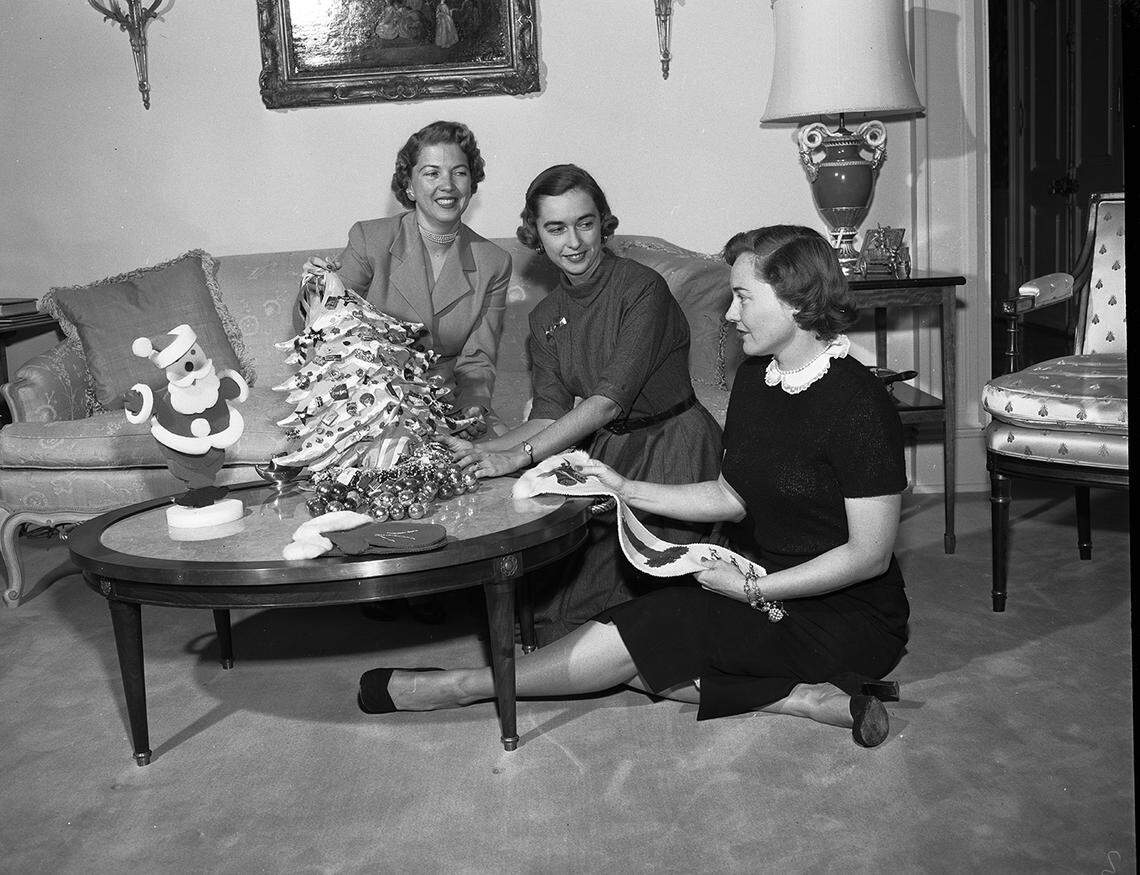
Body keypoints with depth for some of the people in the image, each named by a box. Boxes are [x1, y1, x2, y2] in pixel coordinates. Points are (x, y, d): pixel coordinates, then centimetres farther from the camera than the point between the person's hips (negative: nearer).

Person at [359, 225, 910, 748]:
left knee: (641, 638, -20)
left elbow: (869, 554, -20)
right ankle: (808, 699, -16)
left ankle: (465, 686, -6)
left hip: (846, 614, -8)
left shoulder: (857, 404, -22)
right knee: (632, 655, -12)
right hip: (764, 589, 8)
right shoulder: (756, 377, 4)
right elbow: (732, 496, 10)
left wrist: (753, 590, -20)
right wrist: (628, 490, -1)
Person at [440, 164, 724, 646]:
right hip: (606, 451, 6)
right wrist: (482, 450, -13)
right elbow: (550, 414, 3)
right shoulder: (545, 317, 8)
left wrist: (520, 455, -26)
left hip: (671, 449, -5)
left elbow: (611, 400, -22)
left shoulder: (642, 287, -14)